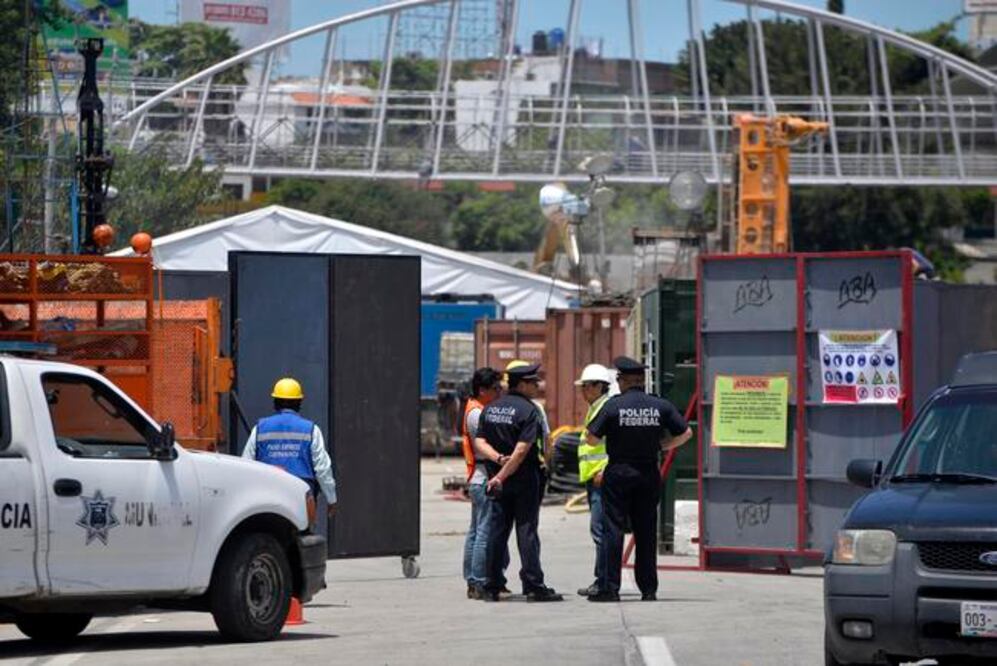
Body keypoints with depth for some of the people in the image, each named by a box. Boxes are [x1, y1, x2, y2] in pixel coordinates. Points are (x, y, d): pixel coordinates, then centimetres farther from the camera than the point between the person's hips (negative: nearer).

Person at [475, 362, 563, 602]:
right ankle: (534, 586, -4)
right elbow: (522, 450, -18)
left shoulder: (491, 409, 10)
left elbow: (480, 442, 3)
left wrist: (498, 458, -11)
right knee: (526, 531, -3)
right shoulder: (529, 410, -11)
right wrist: (502, 475, -15)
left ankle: (491, 587, 8)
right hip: (524, 480, -5)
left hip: (497, 480, 5)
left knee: (496, 531, 8)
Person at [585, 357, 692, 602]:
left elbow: (591, 439, -6)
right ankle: (648, 588, 9)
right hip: (649, 474, 3)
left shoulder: (613, 405, -9)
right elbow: (686, 433, 6)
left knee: (612, 529, -1)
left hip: (618, 474, -3)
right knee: (646, 532, 9)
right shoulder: (661, 406, 1)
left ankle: (609, 587, -6)